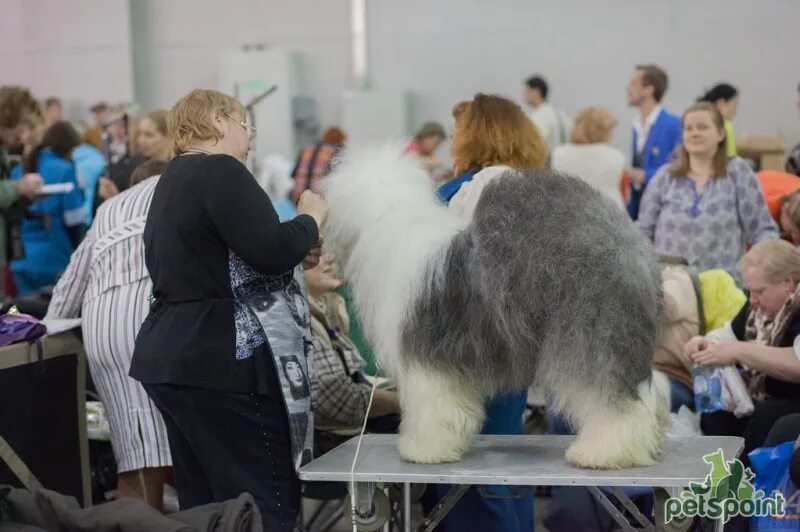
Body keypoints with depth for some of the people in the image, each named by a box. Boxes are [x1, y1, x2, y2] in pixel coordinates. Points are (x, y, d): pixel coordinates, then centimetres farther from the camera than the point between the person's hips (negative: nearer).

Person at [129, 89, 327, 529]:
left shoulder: (172, 181, 20)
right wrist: (311, 218, -2)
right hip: (222, 363, -10)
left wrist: (297, 255, 15)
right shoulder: (219, 171, -11)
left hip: (173, 358, 10)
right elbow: (271, 250, -21)